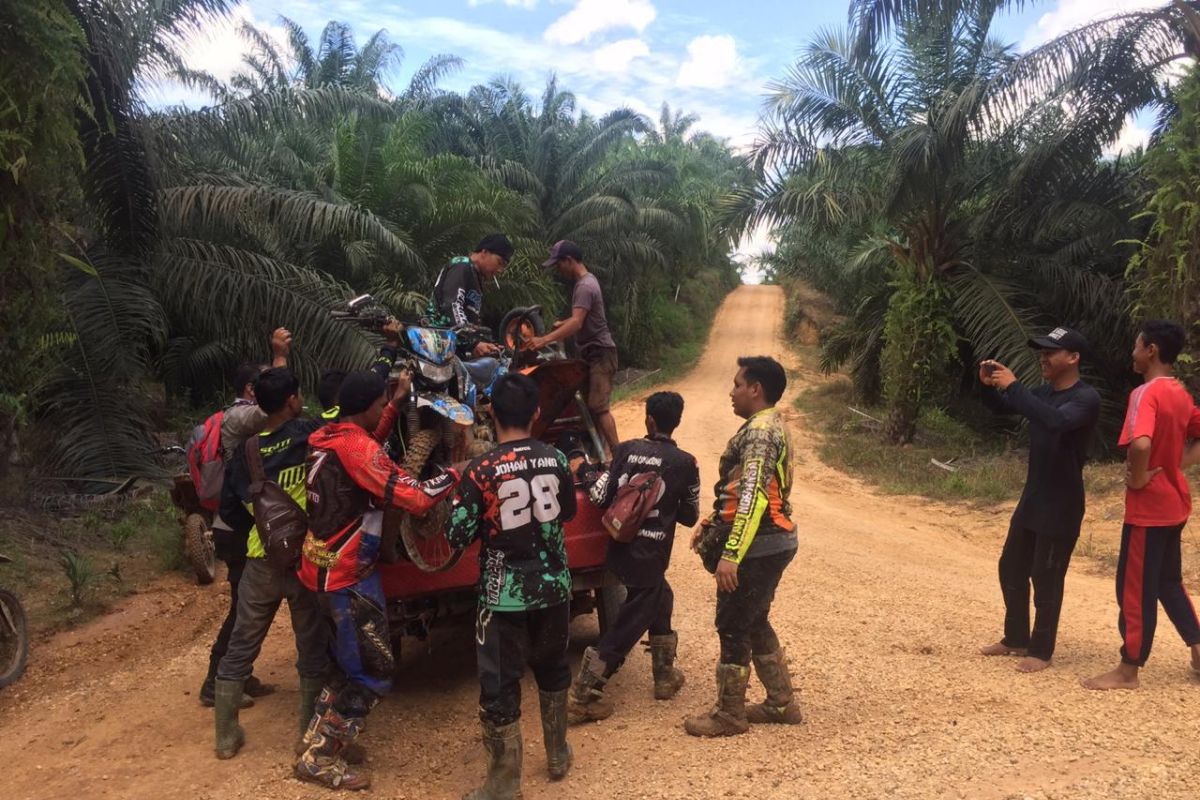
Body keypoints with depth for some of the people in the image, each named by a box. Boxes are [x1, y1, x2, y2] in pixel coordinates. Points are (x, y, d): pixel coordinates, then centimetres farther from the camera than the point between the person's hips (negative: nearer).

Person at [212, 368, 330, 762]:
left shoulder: (246, 449, 3)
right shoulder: (310, 434, -10)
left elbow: (229, 509, 10)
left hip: (260, 560, 4)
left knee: (240, 647, 15)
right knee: (313, 650, 10)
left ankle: (226, 736, 24)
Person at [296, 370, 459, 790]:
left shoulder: (327, 437, 3)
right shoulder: (358, 449, -24)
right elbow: (415, 498, -26)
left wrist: (397, 401, 24)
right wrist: (458, 471, -11)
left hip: (324, 566, 10)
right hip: (346, 574, -10)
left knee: (349, 662, 24)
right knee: (373, 671, 1)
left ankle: (316, 739, 32)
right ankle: (320, 759, 9)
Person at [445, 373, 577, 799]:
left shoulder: (481, 470, -16)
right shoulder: (555, 459, -4)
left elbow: (457, 535, -11)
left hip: (505, 593, -4)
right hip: (553, 585, 5)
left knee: (499, 685, 7)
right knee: (553, 669, 23)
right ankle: (558, 756, 39)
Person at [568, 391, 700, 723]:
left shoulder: (626, 450, -2)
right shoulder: (685, 463, -7)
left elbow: (600, 498, -3)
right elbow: (690, 516, 2)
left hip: (621, 550, 5)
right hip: (650, 558, -5)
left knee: (660, 601, 26)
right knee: (627, 627, 5)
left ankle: (665, 677, 36)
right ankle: (582, 698, 8)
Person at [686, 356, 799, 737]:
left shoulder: (760, 431, -19)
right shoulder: (767, 427, 14)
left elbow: (752, 499, -27)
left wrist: (730, 555, -29)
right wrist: (710, 524, 20)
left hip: (757, 547, -10)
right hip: (770, 542, 10)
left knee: (733, 627, 1)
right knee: (755, 623, 19)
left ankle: (730, 715, 14)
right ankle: (782, 703, 29)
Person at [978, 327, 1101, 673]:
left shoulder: (1086, 398, -17)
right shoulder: (1044, 391, 7)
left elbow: (1056, 420, -37)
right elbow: (1003, 407, 16)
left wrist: (1013, 386, -34)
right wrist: (989, 385, -6)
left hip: (1061, 508, -8)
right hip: (1031, 500, 9)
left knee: (1047, 579, 0)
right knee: (1011, 569, 15)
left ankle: (1041, 651, 14)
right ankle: (1016, 639, 29)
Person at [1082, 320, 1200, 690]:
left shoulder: (1145, 394, -20)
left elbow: (1141, 444, -37)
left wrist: (1138, 478, -20)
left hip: (1148, 507, -9)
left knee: (1134, 588, 1)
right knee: (1169, 582, 22)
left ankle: (1128, 671, 11)